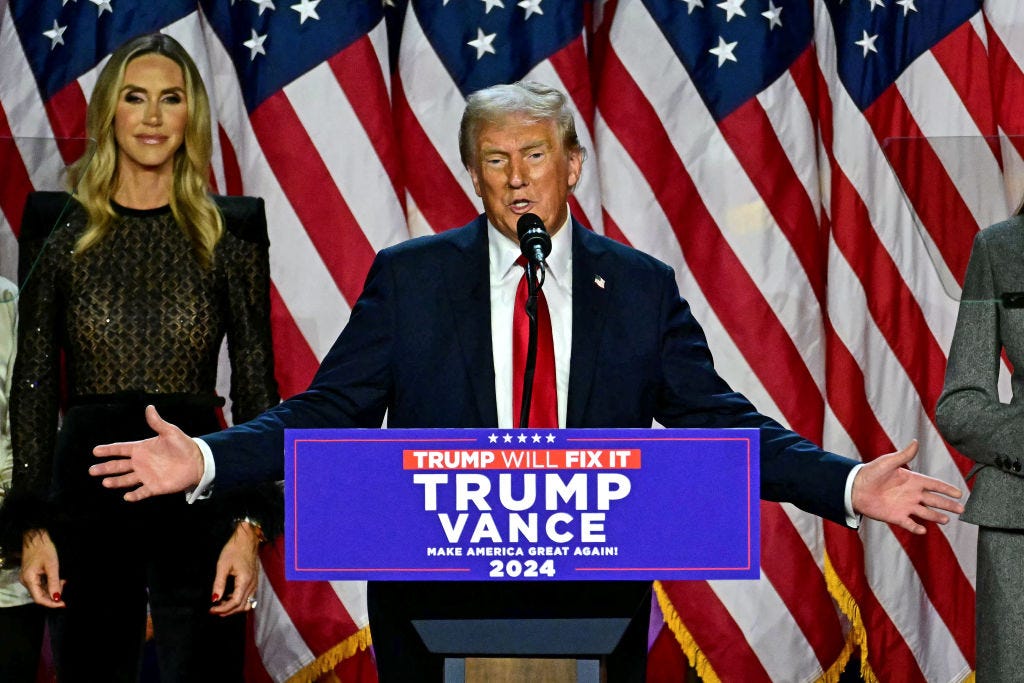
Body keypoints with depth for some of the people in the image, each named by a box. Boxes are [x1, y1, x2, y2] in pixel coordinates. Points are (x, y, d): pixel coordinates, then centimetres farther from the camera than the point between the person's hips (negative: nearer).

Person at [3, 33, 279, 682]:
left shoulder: (230, 230, 4)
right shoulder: (59, 227, 5)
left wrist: (251, 525, -6)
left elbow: (257, 386, 3)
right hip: (88, 492, 1)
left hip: (198, 497, -1)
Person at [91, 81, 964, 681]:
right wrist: (205, 460, -13)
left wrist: (847, 484, -10)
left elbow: (715, 419, 2)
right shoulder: (408, 279, 3)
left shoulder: (642, 287, 5)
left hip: (596, 601, 1)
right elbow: (329, 413, 1)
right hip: (435, 594, 0)